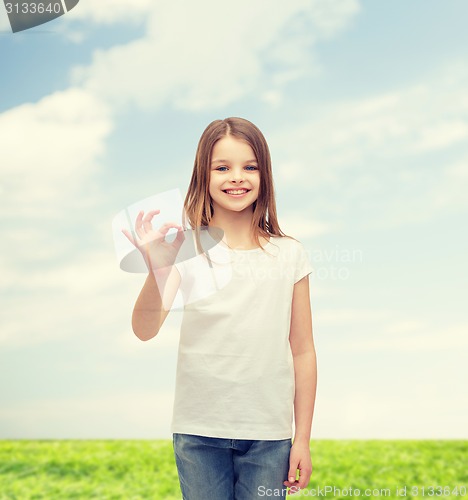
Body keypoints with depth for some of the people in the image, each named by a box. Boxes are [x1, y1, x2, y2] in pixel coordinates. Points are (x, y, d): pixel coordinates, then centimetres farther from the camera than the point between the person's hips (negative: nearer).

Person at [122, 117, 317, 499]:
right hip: (199, 431, 0)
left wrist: (303, 439, 4)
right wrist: (158, 271, -34)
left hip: (268, 433, 1)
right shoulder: (188, 249, -4)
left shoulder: (289, 254, 0)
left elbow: (302, 351, 3)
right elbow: (144, 330, -15)